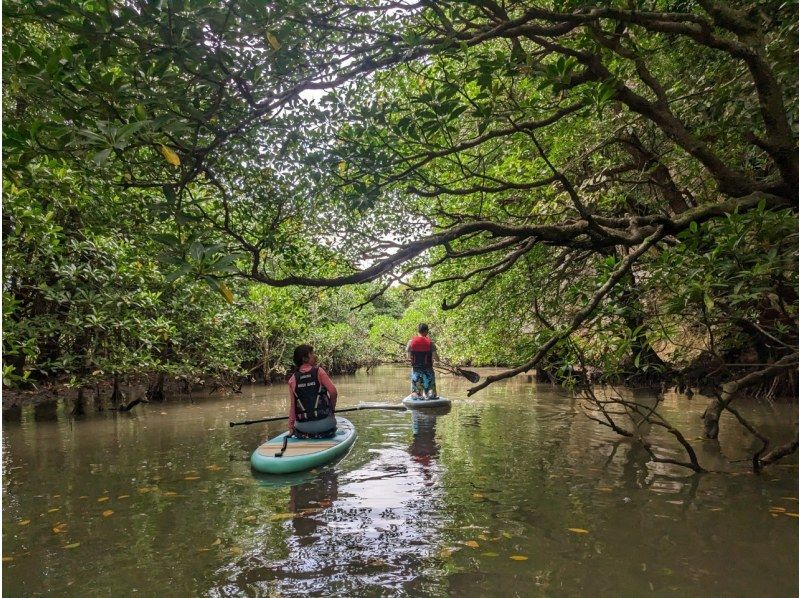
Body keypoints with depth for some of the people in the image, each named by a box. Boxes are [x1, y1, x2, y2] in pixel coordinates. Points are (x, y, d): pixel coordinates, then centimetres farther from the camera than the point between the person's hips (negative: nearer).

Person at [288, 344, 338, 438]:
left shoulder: (293, 379, 3)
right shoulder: (318, 371, -4)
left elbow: (292, 405, 3)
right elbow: (333, 392, -9)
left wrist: (291, 426, 12)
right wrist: (332, 408, 8)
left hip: (303, 427, 4)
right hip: (323, 423, -3)